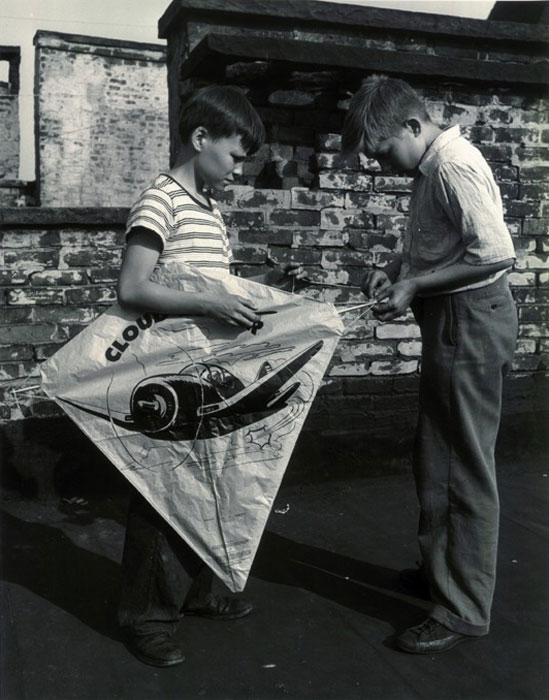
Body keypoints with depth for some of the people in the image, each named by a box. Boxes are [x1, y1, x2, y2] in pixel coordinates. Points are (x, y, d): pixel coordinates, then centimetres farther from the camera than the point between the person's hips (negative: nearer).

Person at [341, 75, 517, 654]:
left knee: (464, 470, -3)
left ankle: (465, 610, 9)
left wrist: (415, 285, -19)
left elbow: (496, 253, -24)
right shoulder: (430, 168, 13)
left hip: (471, 320, -10)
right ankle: (437, 569, 36)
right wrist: (393, 270, 6)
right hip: (450, 324, 10)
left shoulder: (454, 164, -17)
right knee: (434, 460, 19)